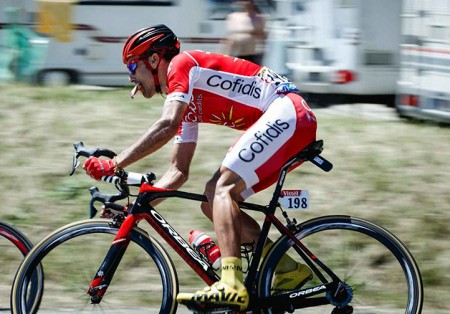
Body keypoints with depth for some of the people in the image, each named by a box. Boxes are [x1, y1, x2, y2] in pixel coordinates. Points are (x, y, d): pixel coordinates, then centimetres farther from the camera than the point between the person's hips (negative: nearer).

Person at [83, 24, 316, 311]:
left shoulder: (182, 64, -5)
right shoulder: (187, 103, 22)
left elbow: (167, 126, -21)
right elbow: (179, 170, 22)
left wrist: (114, 165, -22)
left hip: (286, 111, -10)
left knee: (222, 188, -20)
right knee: (213, 202, 6)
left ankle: (231, 286, -35)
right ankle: (289, 269, 4)